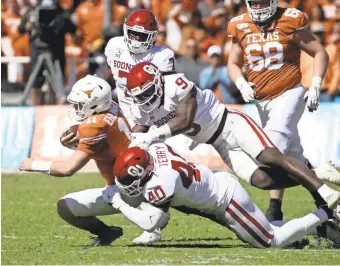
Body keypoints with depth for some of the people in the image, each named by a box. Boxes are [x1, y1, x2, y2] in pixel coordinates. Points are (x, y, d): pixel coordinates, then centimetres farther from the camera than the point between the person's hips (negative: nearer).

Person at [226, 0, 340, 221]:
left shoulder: (290, 21, -8)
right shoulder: (241, 27, 3)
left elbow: (320, 53, -1)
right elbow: (234, 64, 15)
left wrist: (315, 87, -10)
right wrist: (242, 85, -5)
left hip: (289, 95, -5)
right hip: (262, 101, 5)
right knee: (292, 156, 9)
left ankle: (275, 209, -20)